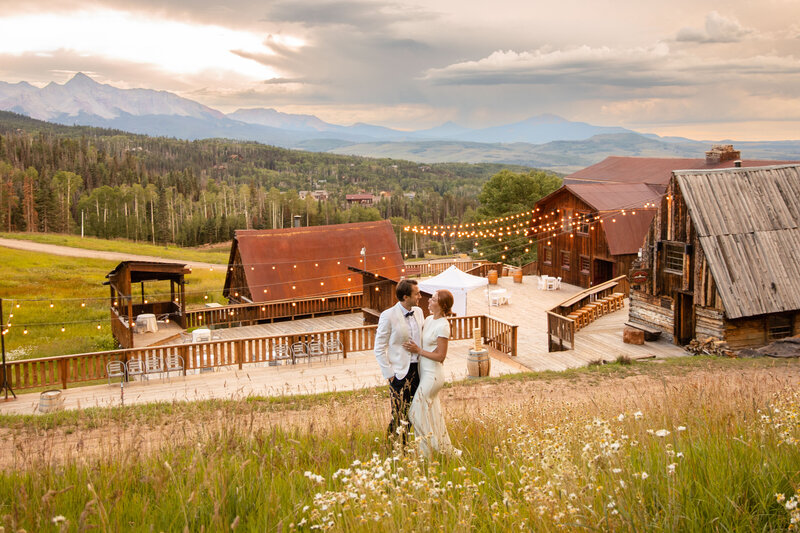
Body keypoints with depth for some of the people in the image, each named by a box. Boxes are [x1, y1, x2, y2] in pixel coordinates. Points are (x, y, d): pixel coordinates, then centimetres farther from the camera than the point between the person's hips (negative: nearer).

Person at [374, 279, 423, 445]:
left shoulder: (418, 312, 6)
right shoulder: (388, 316, -13)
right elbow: (379, 349, -8)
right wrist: (389, 374, -11)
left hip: (416, 368, 6)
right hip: (399, 371, -6)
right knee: (399, 414, -1)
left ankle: (404, 445, 25)